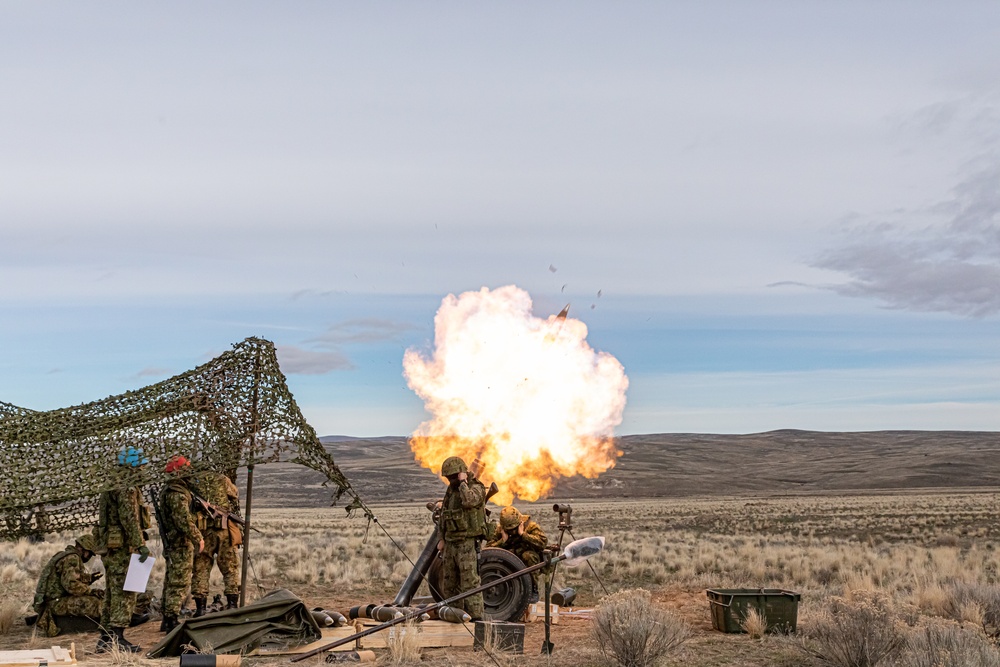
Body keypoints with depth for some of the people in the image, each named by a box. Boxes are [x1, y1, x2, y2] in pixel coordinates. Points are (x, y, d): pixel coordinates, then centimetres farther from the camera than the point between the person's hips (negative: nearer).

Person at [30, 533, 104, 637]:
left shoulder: (65, 555, 19)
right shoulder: (72, 558, -14)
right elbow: (71, 584, -25)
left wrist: (89, 578, 26)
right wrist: (91, 591, -19)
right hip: (55, 602, -11)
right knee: (93, 603, -25)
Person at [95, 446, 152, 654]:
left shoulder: (110, 486, 18)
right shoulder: (127, 487, -14)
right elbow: (129, 518, -22)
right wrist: (140, 544, -22)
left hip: (109, 547, 10)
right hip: (123, 547, -10)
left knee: (112, 594, 13)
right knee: (124, 593, -7)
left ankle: (106, 638, 17)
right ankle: (116, 638, -9)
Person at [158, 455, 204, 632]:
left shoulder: (167, 491, 15)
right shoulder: (177, 493, -19)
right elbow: (184, 519, -24)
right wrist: (198, 538, -17)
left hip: (172, 543, 10)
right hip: (181, 544, -10)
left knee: (171, 582, 16)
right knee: (179, 583, -7)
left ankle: (167, 620, 23)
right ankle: (172, 621, -6)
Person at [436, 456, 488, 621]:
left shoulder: (476, 488, -7)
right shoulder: (451, 490, 16)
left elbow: (469, 501, -30)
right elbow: (443, 516, 22)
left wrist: (463, 482, -17)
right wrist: (442, 539, 15)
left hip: (467, 544, -8)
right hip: (451, 544, 8)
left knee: (470, 583, -11)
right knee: (449, 585, 12)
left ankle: (476, 617, -10)